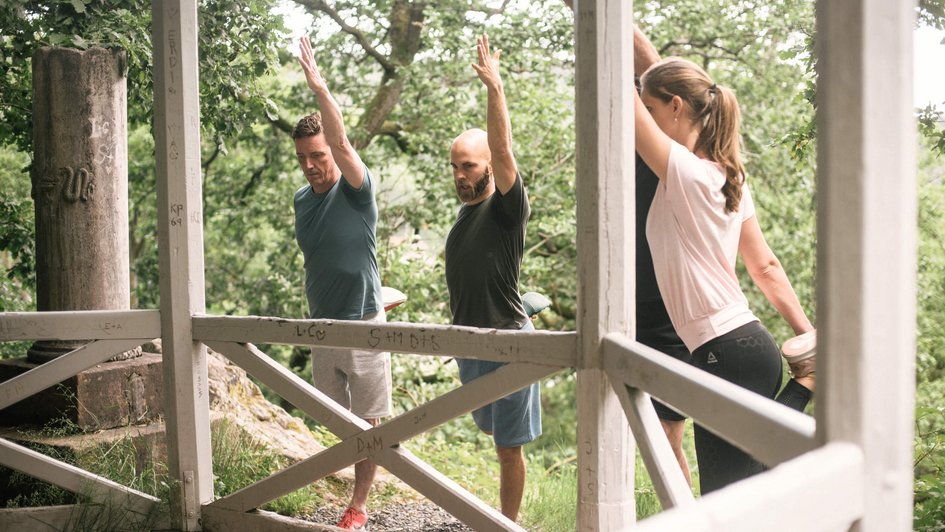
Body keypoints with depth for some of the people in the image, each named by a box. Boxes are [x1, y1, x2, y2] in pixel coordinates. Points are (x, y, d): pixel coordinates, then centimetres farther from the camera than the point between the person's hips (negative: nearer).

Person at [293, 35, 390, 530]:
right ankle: (360, 466, 35)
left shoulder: (357, 190, -14)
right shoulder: (302, 199, 4)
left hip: (362, 323, -6)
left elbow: (343, 144, -34)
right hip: (320, 323, 6)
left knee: (367, 420, 3)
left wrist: (319, 88, -44)